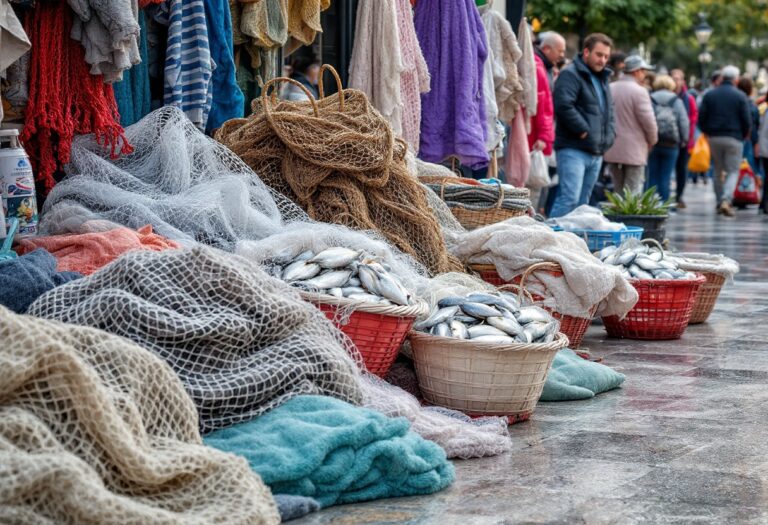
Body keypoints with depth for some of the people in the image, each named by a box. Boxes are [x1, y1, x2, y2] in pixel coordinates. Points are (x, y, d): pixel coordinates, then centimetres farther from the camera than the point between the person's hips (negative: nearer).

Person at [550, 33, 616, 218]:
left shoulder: (603, 78, 22)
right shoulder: (570, 74, -7)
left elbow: (609, 109, 32)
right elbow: (563, 105, -21)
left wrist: (609, 134, 15)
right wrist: (584, 131, -17)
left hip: (596, 153, 9)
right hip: (573, 149, -9)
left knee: (582, 202, 10)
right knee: (569, 199, -19)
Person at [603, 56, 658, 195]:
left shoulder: (609, 89, 5)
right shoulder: (639, 91, -14)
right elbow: (648, 121, -15)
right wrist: (652, 141, 2)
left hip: (612, 150, 6)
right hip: (634, 150, -6)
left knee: (617, 191, 15)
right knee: (632, 193, -2)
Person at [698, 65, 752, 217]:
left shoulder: (709, 95, 2)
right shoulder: (740, 96, -6)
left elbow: (701, 117, 1)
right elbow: (747, 120, -7)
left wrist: (707, 132, 15)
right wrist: (744, 134, 11)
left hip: (714, 138, 3)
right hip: (734, 138, -3)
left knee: (718, 171, 15)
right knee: (733, 171, 0)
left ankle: (720, 203, 18)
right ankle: (726, 200, -19)